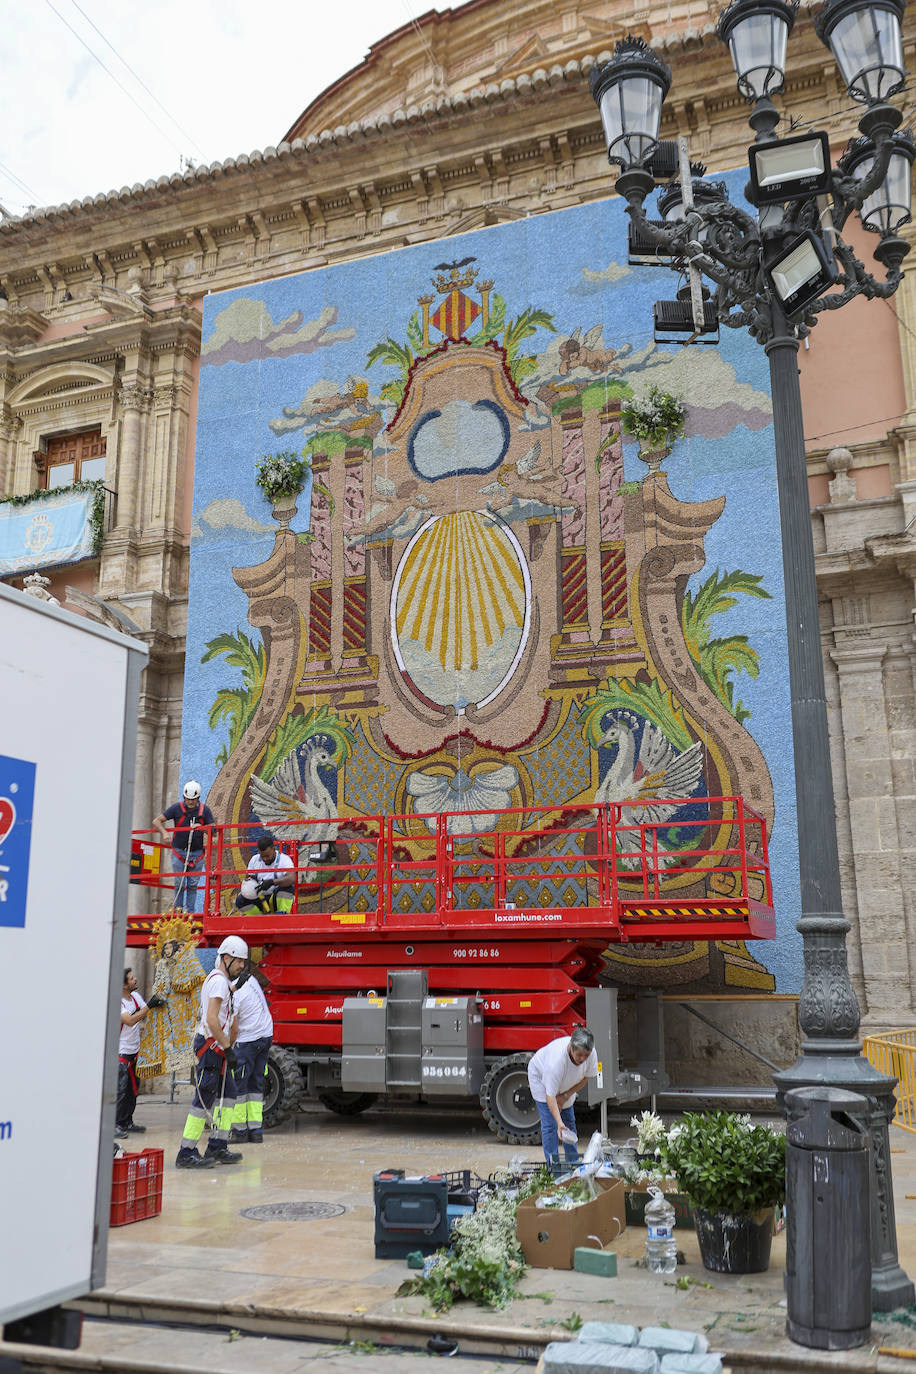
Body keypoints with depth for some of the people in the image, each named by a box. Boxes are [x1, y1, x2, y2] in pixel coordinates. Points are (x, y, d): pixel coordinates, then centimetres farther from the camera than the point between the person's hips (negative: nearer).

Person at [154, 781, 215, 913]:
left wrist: (201, 827, -21)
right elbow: (157, 821, -2)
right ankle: (178, 910, 9)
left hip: (197, 853, 1)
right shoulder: (177, 808, -4)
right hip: (179, 851, -1)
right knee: (179, 883, -1)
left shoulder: (205, 810, -1)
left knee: (193, 884, 3)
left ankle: (190, 912, 9)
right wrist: (164, 833, -20)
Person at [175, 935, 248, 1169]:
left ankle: (217, 1147, 15)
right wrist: (228, 1048, -20)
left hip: (218, 1048, 10)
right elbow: (212, 1019, -23)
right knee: (204, 1099, -9)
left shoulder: (223, 982, 19)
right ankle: (186, 1153, -5)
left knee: (228, 1094, 12)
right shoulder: (219, 981, -14)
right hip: (211, 1046, -10)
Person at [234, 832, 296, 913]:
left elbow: (292, 879, -30)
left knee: (287, 885, -34)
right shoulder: (254, 860, 4)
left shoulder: (284, 859, -12)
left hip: (278, 899, -4)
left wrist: (272, 882, -43)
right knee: (240, 901, -22)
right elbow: (247, 878, 14)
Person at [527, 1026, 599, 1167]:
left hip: (565, 1084, 5)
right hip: (541, 1077, -5)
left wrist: (565, 1096, -16)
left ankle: (573, 1163, 18)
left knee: (570, 1123, 9)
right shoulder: (556, 1059, -45)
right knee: (550, 1125, -13)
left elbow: (585, 1077, -10)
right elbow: (550, 1095, -42)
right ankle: (553, 1166, -7)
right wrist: (559, 1123, -50)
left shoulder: (591, 1053, -30)